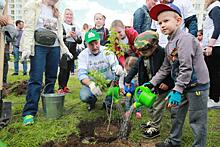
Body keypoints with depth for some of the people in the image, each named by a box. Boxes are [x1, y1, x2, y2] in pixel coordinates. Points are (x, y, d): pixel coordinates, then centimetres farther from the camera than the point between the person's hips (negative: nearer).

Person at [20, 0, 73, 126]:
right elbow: (29, 28, -6)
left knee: (52, 78, 6)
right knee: (36, 79, -10)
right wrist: (26, 48, -15)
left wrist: (65, 49, 14)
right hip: (39, 47, -5)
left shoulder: (56, 12, 19)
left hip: (55, 47, 6)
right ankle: (29, 112, -6)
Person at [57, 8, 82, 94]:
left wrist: (75, 37, -6)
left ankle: (65, 86, 18)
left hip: (72, 51, 5)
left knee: (68, 69, 7)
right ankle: (60, 88, 0)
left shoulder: (75, 27, 16)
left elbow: (80, 41, 13)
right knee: (63, 69, -8)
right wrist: (67, 35, -14)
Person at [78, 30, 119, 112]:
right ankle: (92, 101, 12)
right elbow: (81, 74, -15)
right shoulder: (83, 55, -6)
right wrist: (91, 84, -37)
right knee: (84, 96, -31)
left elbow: (115, 65, -12)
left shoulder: (107, 51, -4)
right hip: (91, 82, -1)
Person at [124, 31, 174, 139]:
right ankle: (153, 122, 41)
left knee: (157, 107, 3)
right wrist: (127, 80, 5)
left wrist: (168, 83, -25)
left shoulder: (162, 54, -26)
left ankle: (155, 128, 20)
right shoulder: (143, 56, -4)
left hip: (161, 86, -8)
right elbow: (136, 68, 6)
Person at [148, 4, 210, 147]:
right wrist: (152, 83, 8)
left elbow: (186, 67, -26)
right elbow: (165, 68, 13)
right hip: (184, 85, 10)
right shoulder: (169, 45, 9)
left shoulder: (185, 38, -20)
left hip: (197, 84, -9)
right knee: (176, 113, 19)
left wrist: (177, 90, -28)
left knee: (197, 119, 1)